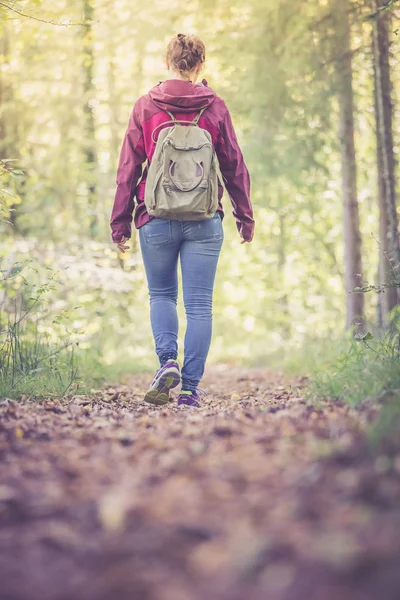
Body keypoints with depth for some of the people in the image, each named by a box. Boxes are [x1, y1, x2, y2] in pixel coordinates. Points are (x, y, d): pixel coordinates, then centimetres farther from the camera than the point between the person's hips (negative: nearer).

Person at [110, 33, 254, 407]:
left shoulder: (146, 106, 1)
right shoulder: (214, 107, 2)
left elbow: (128, 168, 1)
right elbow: (234, 166, 6)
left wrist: (120, 223, 7)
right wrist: (245, 216, 15)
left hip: (156, 219, 0)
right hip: (204, 222, 0)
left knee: (161, 294, 18)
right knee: (199, 304, 4)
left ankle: (167, 361, -3)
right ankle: (190, 387, 2)